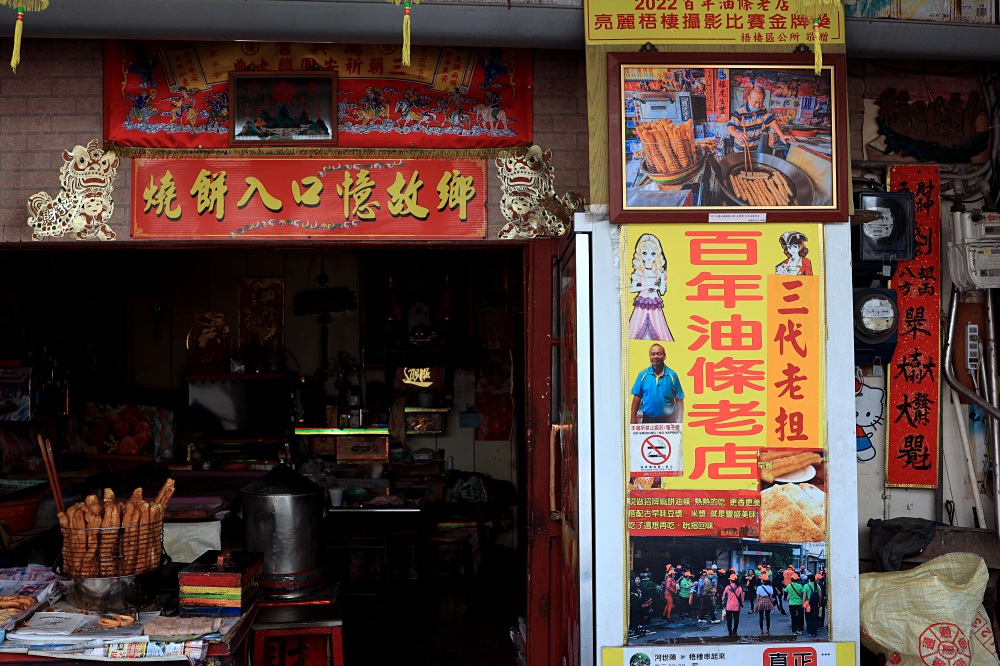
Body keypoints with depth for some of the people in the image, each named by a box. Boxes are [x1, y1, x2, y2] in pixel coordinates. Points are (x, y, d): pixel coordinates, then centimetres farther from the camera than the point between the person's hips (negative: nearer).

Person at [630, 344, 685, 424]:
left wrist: (679, 420, -7)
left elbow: (679, 399, -1)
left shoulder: (672, 375, -2)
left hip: (668, 419, -1)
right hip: (648, 419, 1)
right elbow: (637, 397, 3)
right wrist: (633, 418, -2)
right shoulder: (643, 375, 1)